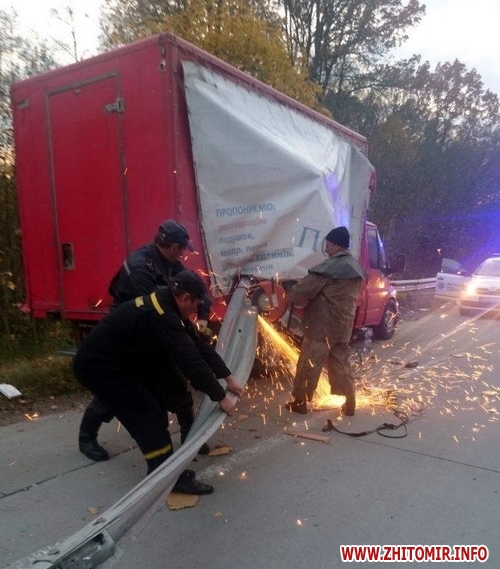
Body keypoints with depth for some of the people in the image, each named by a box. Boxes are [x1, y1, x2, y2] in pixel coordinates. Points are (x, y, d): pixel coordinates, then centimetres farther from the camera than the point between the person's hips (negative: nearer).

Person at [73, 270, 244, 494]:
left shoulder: (166, 306, 3)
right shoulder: (160, 317, -29)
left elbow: (198, 345, 6)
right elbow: (189, 359, -28)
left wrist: (228, 377, 8)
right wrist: (220, 397, -19)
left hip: (114, 362, 10)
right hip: (97, 366, -10)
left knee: (154, 408, 13)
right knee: (147, 414, -12)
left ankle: (162, 470, 24)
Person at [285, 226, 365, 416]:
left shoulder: (330, 267, -18)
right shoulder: (356, 267, 10)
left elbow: (303, 289, -17)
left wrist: (289, 296, 3)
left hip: (322, 326, -8)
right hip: (344, 326, 8)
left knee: (308, 365, 4)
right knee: (341, 364, 17)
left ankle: (299, 402, 15)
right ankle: (349, 403, 21)